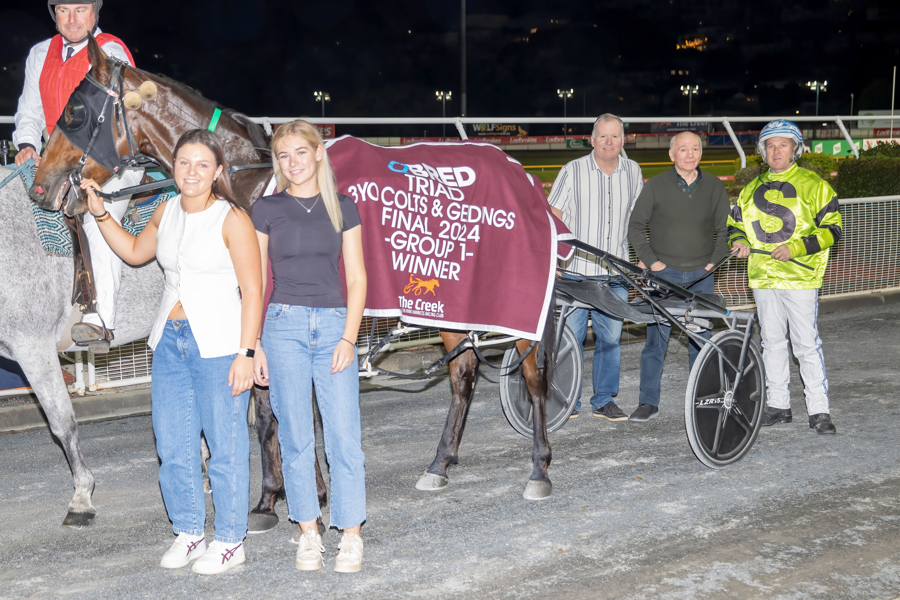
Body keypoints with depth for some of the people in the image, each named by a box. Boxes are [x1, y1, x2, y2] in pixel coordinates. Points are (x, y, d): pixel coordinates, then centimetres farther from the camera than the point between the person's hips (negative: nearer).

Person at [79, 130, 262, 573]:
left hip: (217, 343, -6)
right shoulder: (167, 212, 7)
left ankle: (230, 541, 17)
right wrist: (99, 212, 14)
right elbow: (134, 253, 26)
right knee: (172, 446, 12)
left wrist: (245, 353, -18)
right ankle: (188, 532, 28)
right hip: (170, 341, 7)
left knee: (225, 446, 3)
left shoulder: (232, 218, -12)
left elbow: (252, 291, -13)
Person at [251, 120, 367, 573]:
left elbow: (356, 278, 5)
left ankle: (351, 536, 9)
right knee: (295, 438, 4)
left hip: (334, 324, 1)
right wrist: (254, 345, -2)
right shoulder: (266, 210, 5)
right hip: (284, 326, 0)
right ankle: (308, 536, 16)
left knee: (344, 436, -2)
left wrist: (348, 338, -5)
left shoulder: (343, 209, 7)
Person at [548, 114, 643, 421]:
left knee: (611, 338, 6)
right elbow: (553, 216, 0)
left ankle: (604, 401, 18)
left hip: (615, 274, 3)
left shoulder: (633, 172, 9)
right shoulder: (572, 171, -2)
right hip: (576, 271, -3)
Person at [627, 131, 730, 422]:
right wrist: (651, 261, -4)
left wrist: (714, 261, 1)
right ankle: (649, 401, 4)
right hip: (663, 274, -2)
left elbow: (723, 230, 13)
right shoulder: (656, 185, 0)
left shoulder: (714, 187, 6)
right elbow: (636, 226, 3)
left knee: (701, 339, 6)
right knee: (656, 338, -4)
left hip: (701, 277, 2)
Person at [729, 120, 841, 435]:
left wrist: (796, 247, -16)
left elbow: (832, 228, -5)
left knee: (806, 343, -5)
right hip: (763, 276, 5)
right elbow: (735, 222, 25)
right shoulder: (752, 189, 14)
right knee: (772, 342, 11)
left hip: (800, 276, -5)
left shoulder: (812, 185, -2)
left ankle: (819, 410, 1)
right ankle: (778, 405, 19)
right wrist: (738, 241, 3)